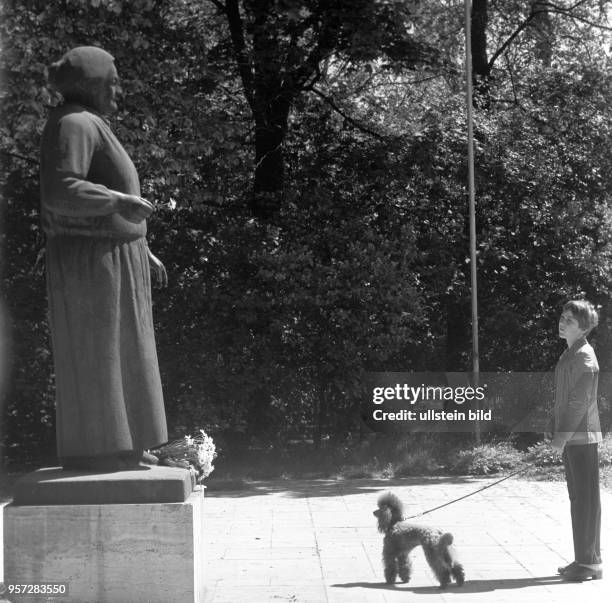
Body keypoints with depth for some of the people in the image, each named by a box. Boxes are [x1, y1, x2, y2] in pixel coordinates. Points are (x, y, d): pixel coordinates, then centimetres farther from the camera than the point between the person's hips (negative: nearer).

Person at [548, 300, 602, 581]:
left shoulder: (584, 356, -13)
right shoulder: (569, 354, 17)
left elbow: (580, 401, -18)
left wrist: (563, 436, -17)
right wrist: (556, 431, 16)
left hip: (582, 437, -10)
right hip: (570, 438, 10)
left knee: (586, 499, -5)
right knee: (578, 499, 12)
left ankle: (590, 563, -1)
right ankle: (583, 559, 19)